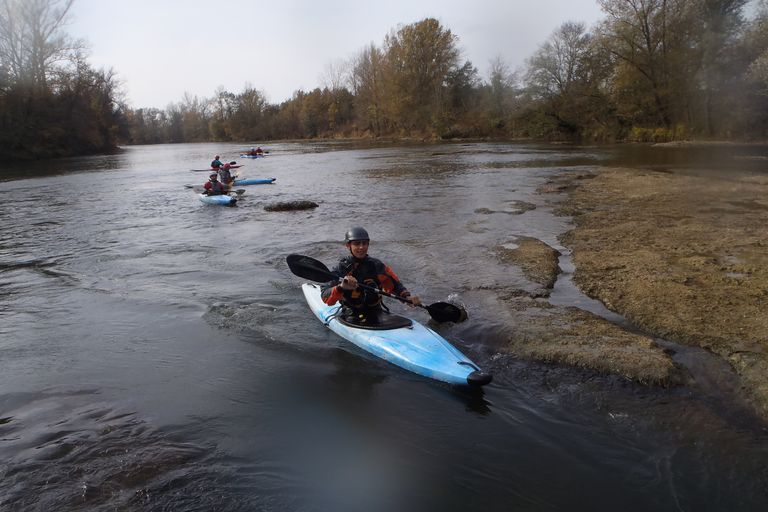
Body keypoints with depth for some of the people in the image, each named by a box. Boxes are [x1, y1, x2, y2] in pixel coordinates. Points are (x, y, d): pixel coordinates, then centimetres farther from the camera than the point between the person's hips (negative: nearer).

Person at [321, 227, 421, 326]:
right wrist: (341, 288, -34)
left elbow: (394, 284, 13)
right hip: (352, 317, -4)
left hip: (376, 313, 5)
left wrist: (407, 296, -6)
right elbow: (325, 297, -14)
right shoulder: (341, 268, -6)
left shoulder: (376, 265, 5)